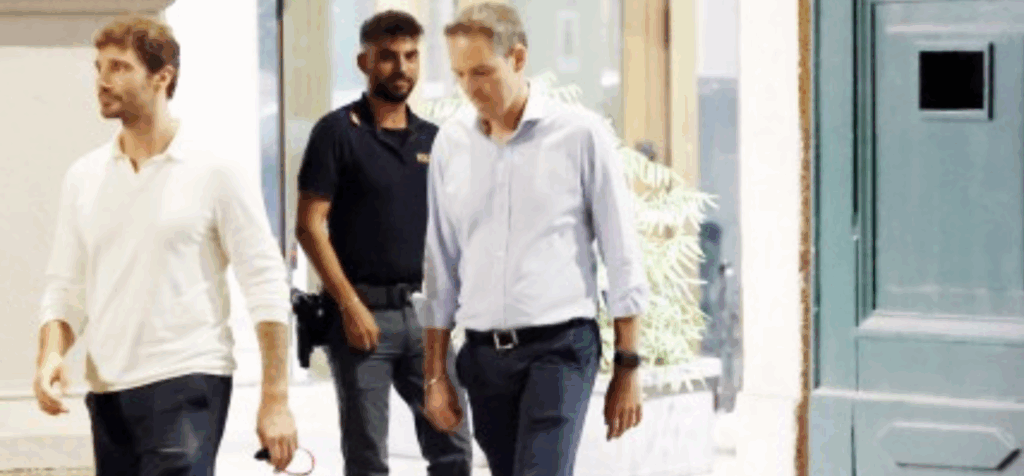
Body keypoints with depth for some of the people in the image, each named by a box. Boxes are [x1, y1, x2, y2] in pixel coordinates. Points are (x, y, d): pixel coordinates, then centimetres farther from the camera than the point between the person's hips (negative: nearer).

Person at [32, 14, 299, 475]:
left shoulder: (215, 172, -4)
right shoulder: (83, 177, 10)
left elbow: (266, 286, -4)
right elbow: (65, 287, 14)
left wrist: (275, 400, -9)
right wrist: (50, 355, -6)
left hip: (186, 385, -6)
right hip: (107, 388, 6)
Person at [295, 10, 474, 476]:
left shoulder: (433, 140, 12)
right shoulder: (338, 132, -3)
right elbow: (310, 226, -8)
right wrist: (349, 304, -13)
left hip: (422, 312, 5)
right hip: (362, 311, -4)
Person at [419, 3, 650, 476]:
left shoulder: (580, 134, -3)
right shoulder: (450, 143, 8)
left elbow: (622, 256, 0)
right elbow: (440, 266, 14)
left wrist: (627, 368, -1)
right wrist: (435, 375, 12)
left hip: (559, 347, -5)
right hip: (484, 352, 5)